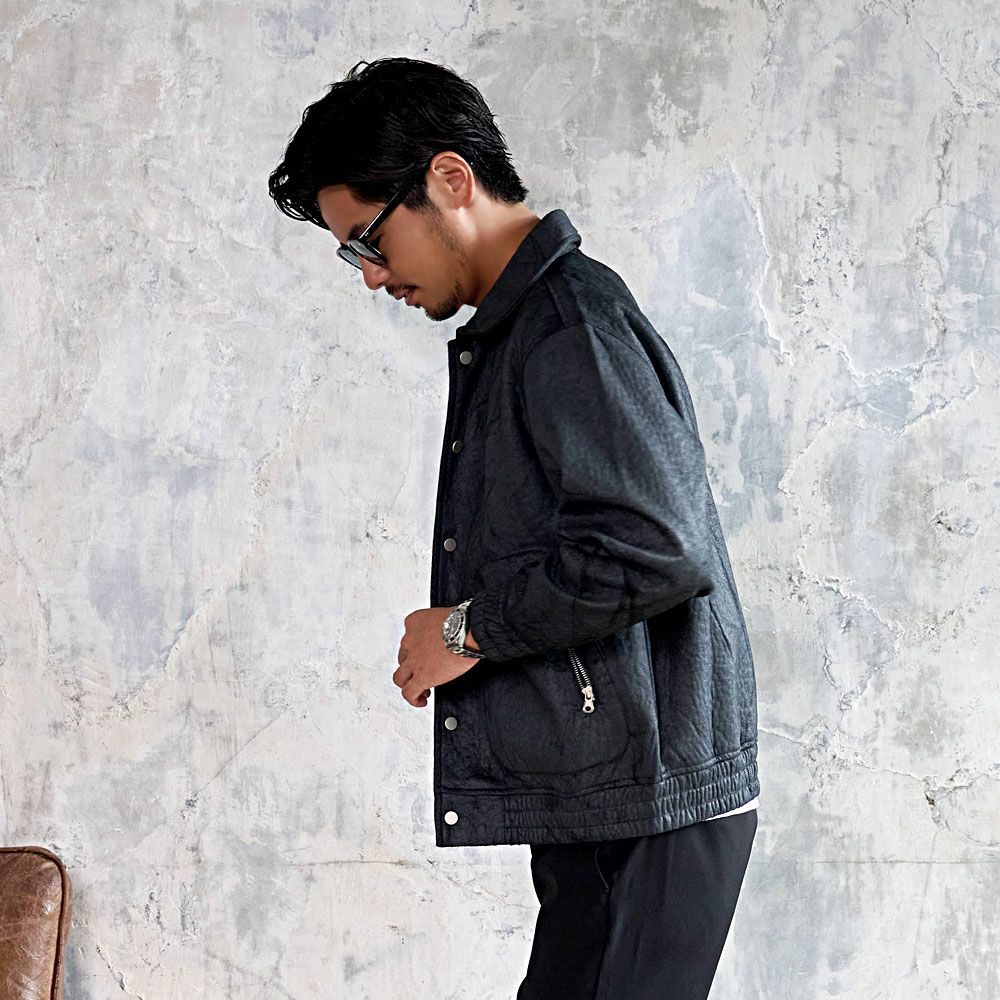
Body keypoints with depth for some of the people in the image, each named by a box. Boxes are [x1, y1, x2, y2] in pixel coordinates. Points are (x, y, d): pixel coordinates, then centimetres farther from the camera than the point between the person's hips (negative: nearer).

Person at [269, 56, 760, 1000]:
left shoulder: (573, 320, -14)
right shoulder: (510, 329, 17)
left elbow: (658, 549, -25)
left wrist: (469, 628, -14)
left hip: (648, 801, -10)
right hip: (590, 799, 10)